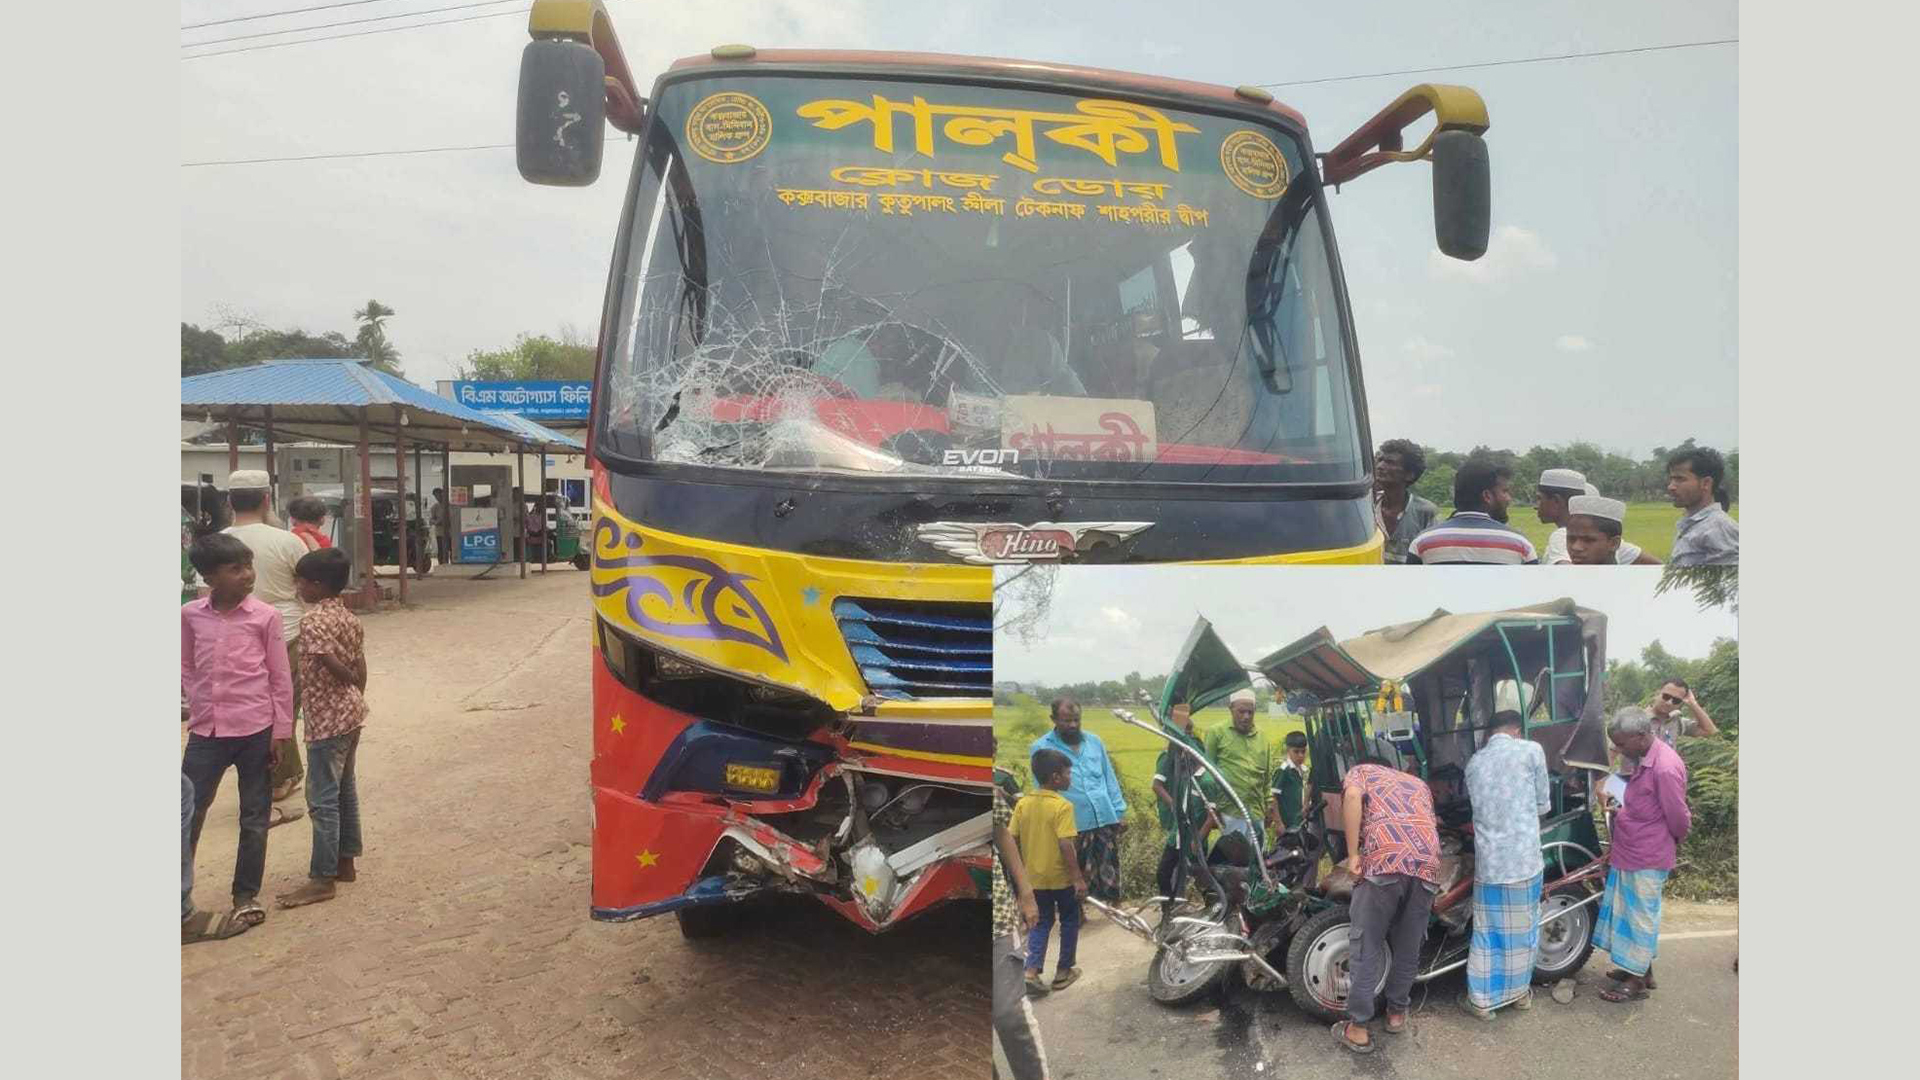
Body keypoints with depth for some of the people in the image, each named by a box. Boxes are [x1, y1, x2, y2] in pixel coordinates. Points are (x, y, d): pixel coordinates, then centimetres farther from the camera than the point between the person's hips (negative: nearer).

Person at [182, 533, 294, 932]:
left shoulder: (265, 616, -6)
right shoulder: (190, 615, 1)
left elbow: (280, 678, -2)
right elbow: (185, 668, 13)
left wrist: (281, 731, -3)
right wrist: (196, 703, 0)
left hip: (256, 730, -2)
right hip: (206, 732, 2)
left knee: (254, 818, 9)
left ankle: (247, 895, 24)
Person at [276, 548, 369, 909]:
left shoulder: (312, 620, -18)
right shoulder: (348, 617, 8)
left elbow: (333, 665, -22)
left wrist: (350, 683, -3)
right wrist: (357, 695, 14)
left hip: (327, 719, -9)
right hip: (351, 714, 9)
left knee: (322, 800, -4)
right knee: (345, 790, 16)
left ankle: (322, 879, 1)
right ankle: (345, 862, 26)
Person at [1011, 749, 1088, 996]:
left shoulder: (1022, 803, -1)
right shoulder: (1062, 806, -18)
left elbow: (1012, 841, 2)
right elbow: (1065, 846, -23)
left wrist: (1023, 868, 14)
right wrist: (1078, 878, -17)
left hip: (1034, 877, 5)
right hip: (1061, 877, -5)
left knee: (1041, 922, 16)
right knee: (1069, 921, 16)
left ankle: (1031, 972, 1)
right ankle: (1063, 971, 23)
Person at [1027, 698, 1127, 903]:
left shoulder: (1094, 740, 9)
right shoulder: (1040, 748, -3)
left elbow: (1110, 779, 13)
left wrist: (1120, 812, 8)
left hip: (1107, 819, 3)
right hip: (1074, 826, -3)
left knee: (1110, 875, 8)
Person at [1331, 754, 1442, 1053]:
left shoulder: (1360, 771, 21)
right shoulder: (1419, 783, 36)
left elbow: (1352, 796, -3)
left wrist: (1353, 855, -3)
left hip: (1383, 863, -4)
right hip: (1427, 866, 5)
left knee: (1367, 949, 6)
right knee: (1408, 948, 22)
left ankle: (1358, 1029, 11)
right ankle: (1397, 1012, 36)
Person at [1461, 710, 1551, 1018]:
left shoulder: (1474, 762, 8)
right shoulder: (1531, 750, -3)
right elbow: (1543, 804, 5)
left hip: (1488, 861, 2)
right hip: (1524, 858, -2)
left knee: (1487, 931, 10)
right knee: (1523, 929, 14)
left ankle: (1480, 999, 14)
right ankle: (1520, 992, 28)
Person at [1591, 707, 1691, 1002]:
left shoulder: (1665, 768, -26)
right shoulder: (1642, 759, 3)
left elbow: (1679, 818, -15)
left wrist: (1674, 845, 2)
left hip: (1647, 860, -9)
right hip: (1629, 853, 9)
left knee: (1641, 916, 4)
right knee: (1629, 912, 19)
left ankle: (1638, 981, 17)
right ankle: (1640, 967, 34)